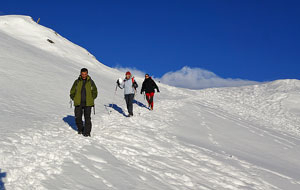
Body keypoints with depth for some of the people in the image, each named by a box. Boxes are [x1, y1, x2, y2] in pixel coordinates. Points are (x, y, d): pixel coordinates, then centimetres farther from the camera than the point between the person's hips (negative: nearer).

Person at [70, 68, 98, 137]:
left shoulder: (90, 82, 5)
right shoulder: (77, 82, 4)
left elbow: (95, 92, 13)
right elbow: (72, 92, 11)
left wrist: (91, 99, 2)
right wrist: (75, 99, 0)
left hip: (88, 103, -1)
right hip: (78, 103, 1)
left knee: (87, 118, -6)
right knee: (78, 117, 2)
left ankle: (87, 132, -2)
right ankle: (80, 129, 25)